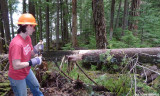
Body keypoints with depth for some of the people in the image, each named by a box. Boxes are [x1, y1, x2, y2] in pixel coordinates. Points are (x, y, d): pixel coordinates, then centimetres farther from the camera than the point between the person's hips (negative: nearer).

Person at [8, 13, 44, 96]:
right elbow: (16, 65, -34)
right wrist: (32, 62, -27)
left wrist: (35, 50, -15)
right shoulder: (16, 43, -33)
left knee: (35, 86, 28)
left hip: (27, 71, 8)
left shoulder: (28, 38, -5)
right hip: (17, 76, -8)